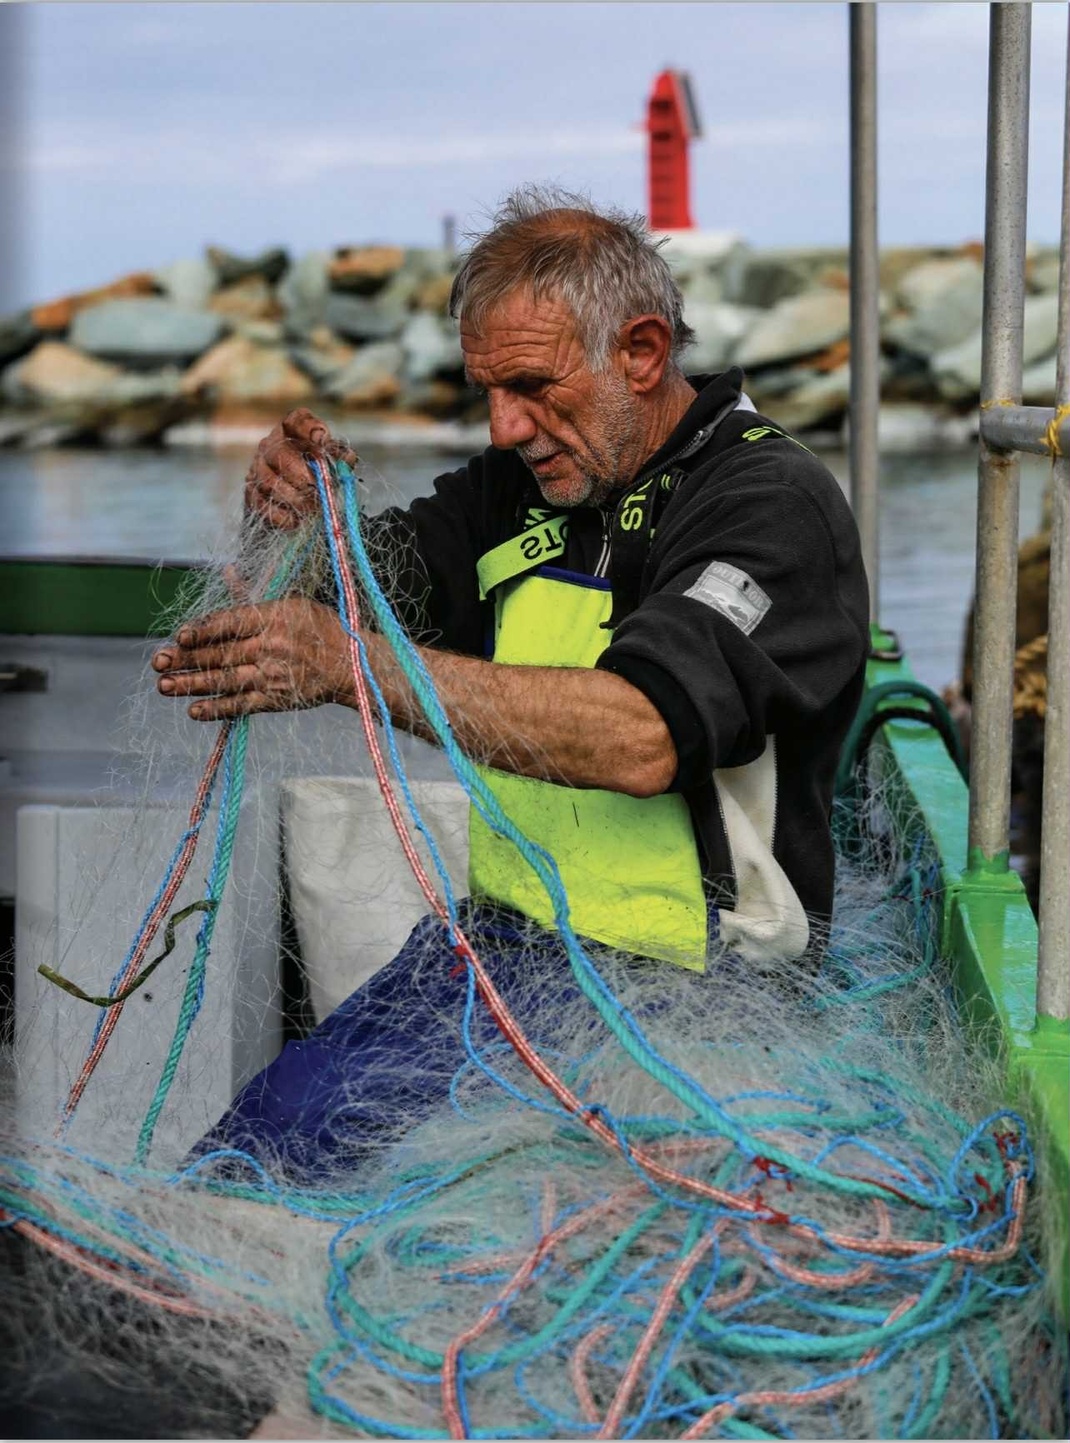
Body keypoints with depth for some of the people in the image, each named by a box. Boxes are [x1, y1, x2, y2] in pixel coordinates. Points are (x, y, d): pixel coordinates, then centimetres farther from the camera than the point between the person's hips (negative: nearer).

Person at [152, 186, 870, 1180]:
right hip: (503, 941, 7)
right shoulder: (527, 479, 9)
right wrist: (309, 517, -5)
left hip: (667, 988, -7)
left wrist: (353, 664, -34)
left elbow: (641, 740, -31)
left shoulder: (771, 501, -15)